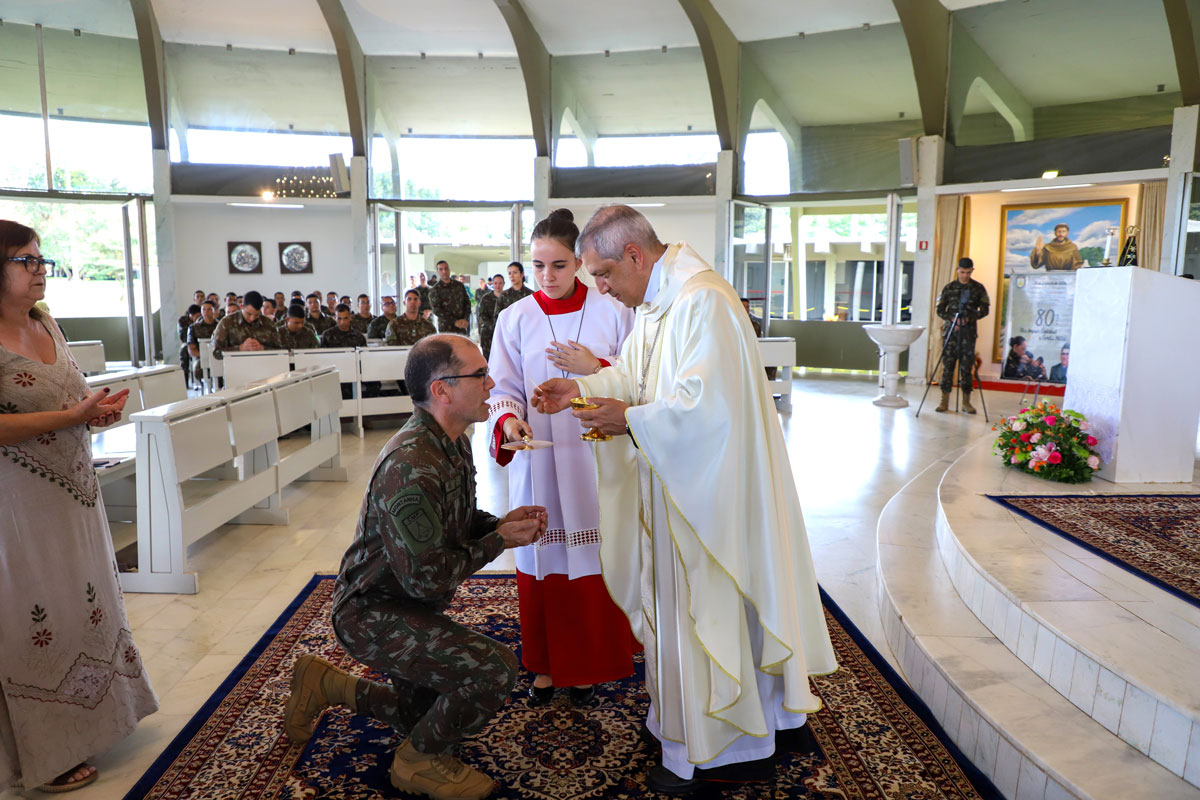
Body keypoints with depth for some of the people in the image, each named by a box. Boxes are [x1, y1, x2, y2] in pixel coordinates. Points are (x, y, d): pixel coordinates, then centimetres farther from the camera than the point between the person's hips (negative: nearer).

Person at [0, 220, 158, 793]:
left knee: (84, 600, 17)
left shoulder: (48, 327, 10)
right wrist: (74, 416, -22)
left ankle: (83, 722, 35)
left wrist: (97, 407, 1)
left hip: (73, 494, 8)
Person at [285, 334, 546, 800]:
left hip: (407, 603, 10)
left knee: (427, 718, 21)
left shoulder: (453, 442, 0)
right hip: (372, 613, -10)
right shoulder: (412, 468, -32)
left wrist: (501, 522, -6)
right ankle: (421, 761, 0)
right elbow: (429, 580, -30)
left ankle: (327, 684, 32)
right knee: (495, 668, -25)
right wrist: (499, 541, -19)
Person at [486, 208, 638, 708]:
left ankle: (589, 664, 24)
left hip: (595, 458, -1)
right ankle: (545, 664, 25)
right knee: (541, 561, 7)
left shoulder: (611, 311, 0)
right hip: (537, 460, 1)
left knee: (592, 561, 5)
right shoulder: (516, 319, 3)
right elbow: (502, 388, 2)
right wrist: (508, 419, -19)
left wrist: (594, 367, -16)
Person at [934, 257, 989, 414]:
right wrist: (952, 318, -11)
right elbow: (940, 310, 6)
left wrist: (970, 318, -13)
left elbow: (984, 310, 4)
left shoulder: (978, 288, 5)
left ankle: (966, 401, 5)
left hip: (969, 330, -1)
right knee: (947, 364, -1)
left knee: (967, 365, -2)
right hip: (950, 330, 1)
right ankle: (945, 400, 3)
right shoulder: (949, 288, 6)